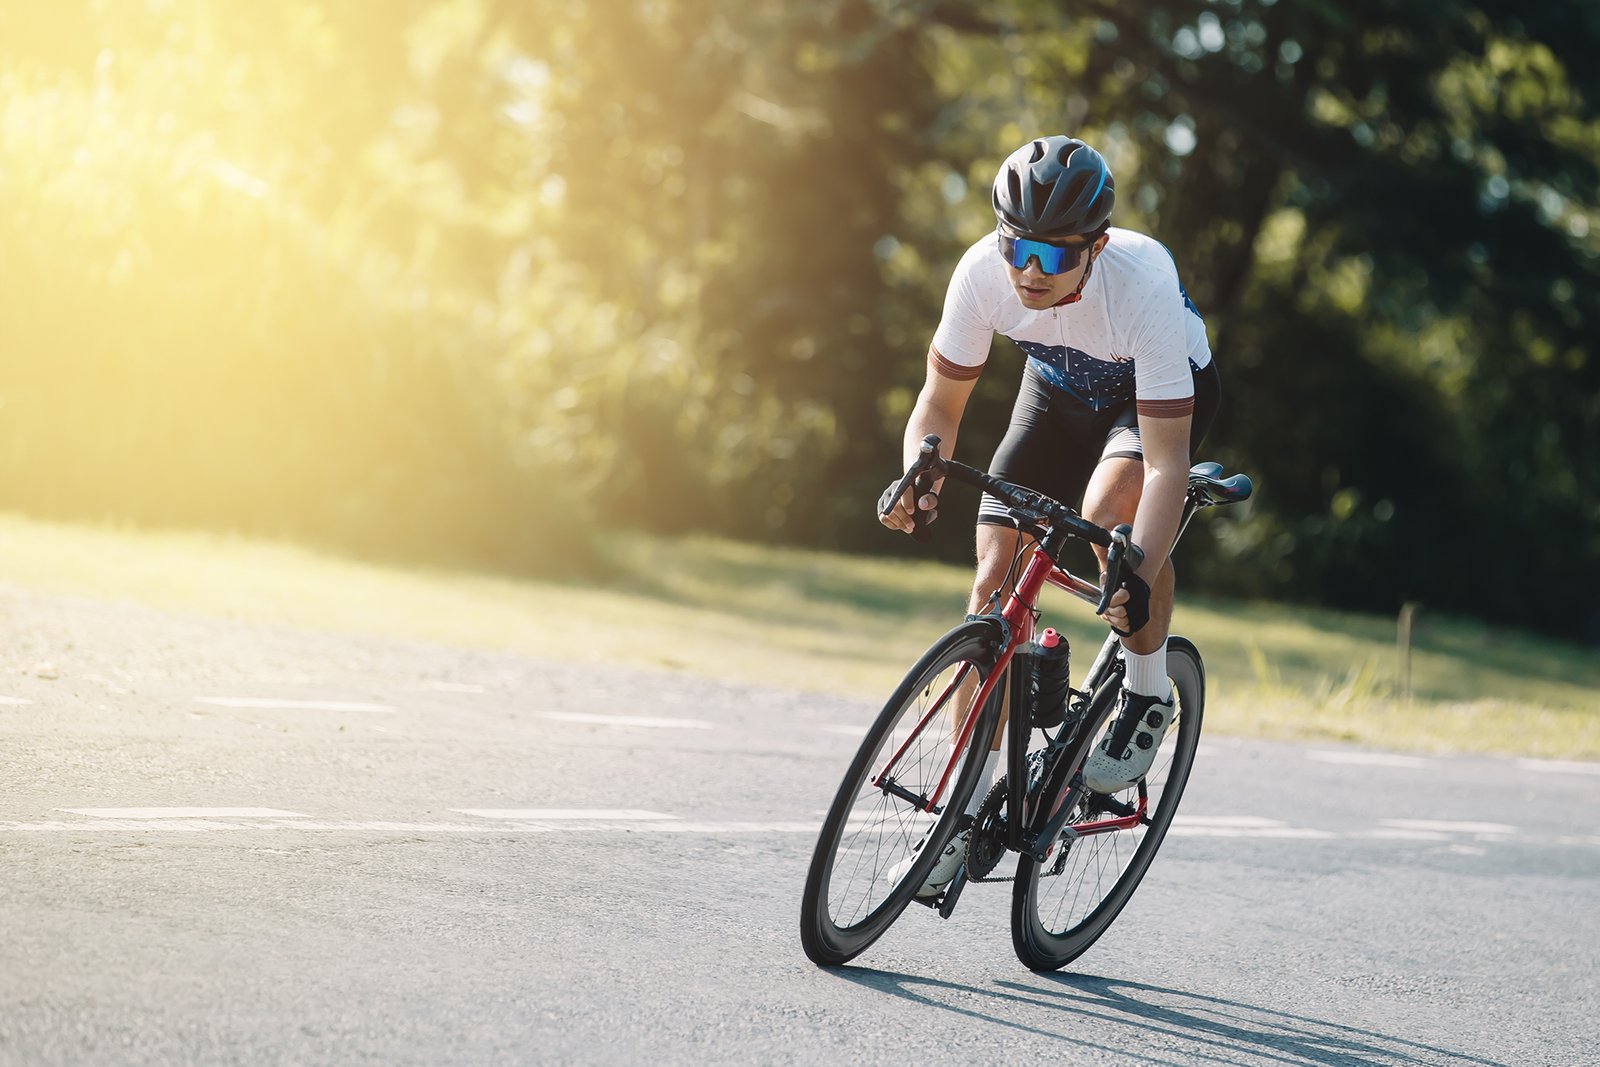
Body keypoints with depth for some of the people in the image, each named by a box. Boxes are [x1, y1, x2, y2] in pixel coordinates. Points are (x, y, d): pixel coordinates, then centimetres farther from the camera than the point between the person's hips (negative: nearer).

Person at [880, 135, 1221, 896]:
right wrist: (918, 482, -36)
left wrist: (1139, 580, -51)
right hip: (1059, 390, 4)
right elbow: (940, 404, -15)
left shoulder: (1143, 286, -39)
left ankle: (1147, 696, -9)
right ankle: (969, 805, 1)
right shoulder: (983, 272, -29)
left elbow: (1166, 461, -39)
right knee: (996, 575, -9)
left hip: (1167, 390, -4)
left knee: (1110, 505, -36)